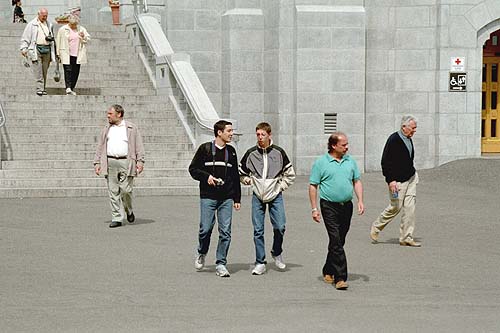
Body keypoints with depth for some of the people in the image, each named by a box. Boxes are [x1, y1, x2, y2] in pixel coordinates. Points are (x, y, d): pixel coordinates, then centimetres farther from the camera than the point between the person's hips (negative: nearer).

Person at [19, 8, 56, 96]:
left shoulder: (49, 25, 18)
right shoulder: (32, 24, 4)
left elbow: (52, 38, 29)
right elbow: (25, 38, 2)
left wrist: (50, 38, 9)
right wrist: (24, 48, -7)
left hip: (47, 49, 4)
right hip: (36, 49, -4)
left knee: (45, 71, 5)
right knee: (38, 71, -11)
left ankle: (43, 89, 11)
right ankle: (39, 88, -15)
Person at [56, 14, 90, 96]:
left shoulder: (82, 29, 11)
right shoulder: (63, 29, 3)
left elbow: (88, 39, 16)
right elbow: (58, 42, 6)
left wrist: (83, 37, -7)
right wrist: (58, 54, 4)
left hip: (77, 55, 3)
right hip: (66, 55, -3)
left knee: (75, 72, 3)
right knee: (68, 70, -13)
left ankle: (72, 89, 12)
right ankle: (68, 88, -21)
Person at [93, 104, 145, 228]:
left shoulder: (131, 128, 6)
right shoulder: (106, 129, 15)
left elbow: (139, 145, 3)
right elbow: (100, 147, 16)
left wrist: (140, 161, -7)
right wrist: (97, 163, 8)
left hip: (126, 162, -3)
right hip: (110, 163, 3)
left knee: (126, 190, -7)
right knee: (113, 191, -1)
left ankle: (129, 211, 20)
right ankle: (117, 218, 2)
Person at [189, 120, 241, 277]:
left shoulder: (231, 151, 12)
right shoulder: (205, 149, 0)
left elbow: (236, 176, 17)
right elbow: (193, 169, 3)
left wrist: (237, 198, 13)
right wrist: (207, 177, -14)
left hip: (227, 198, 3)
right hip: (208, 197, -3)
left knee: (225, 231, -3)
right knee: (205, 229, -6)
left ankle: (221, 264, 4)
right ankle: (201, 254, 23)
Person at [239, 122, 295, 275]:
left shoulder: (278, 152, 0)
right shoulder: (251, 153, 2)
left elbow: (290, 174, 10)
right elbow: (241, 172, 19)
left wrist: (281, 186, 2)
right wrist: (247, 179, 4)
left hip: (275, 196, -1)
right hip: (257, 196, 1)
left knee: (279, 227, -10)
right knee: (258, 230, -1)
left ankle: (277, 253, 17)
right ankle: (260, 263, 6)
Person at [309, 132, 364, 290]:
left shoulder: (350, 161, 11)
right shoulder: (321, 163, -3)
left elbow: (357, 181, 15)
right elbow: (313, 186, -2)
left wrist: (360, 200, 2)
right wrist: (314, 209, -7)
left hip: (347, 206, 5)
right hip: (329, 206, -5)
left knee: (339, 241, 12)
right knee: (336, 241, -12)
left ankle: (328, 271, 29)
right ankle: (340, 277, -15)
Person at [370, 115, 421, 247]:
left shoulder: (408, 139, 11)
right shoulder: (393, 140, -15)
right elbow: (385, 161, -17)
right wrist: (391, 180, -21)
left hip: (410, 178, 8)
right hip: (397, 181, -8)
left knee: (409, 207, 3)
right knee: (395, 207, -2)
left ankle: (406, 238, 6)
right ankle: (376, 227, 21)